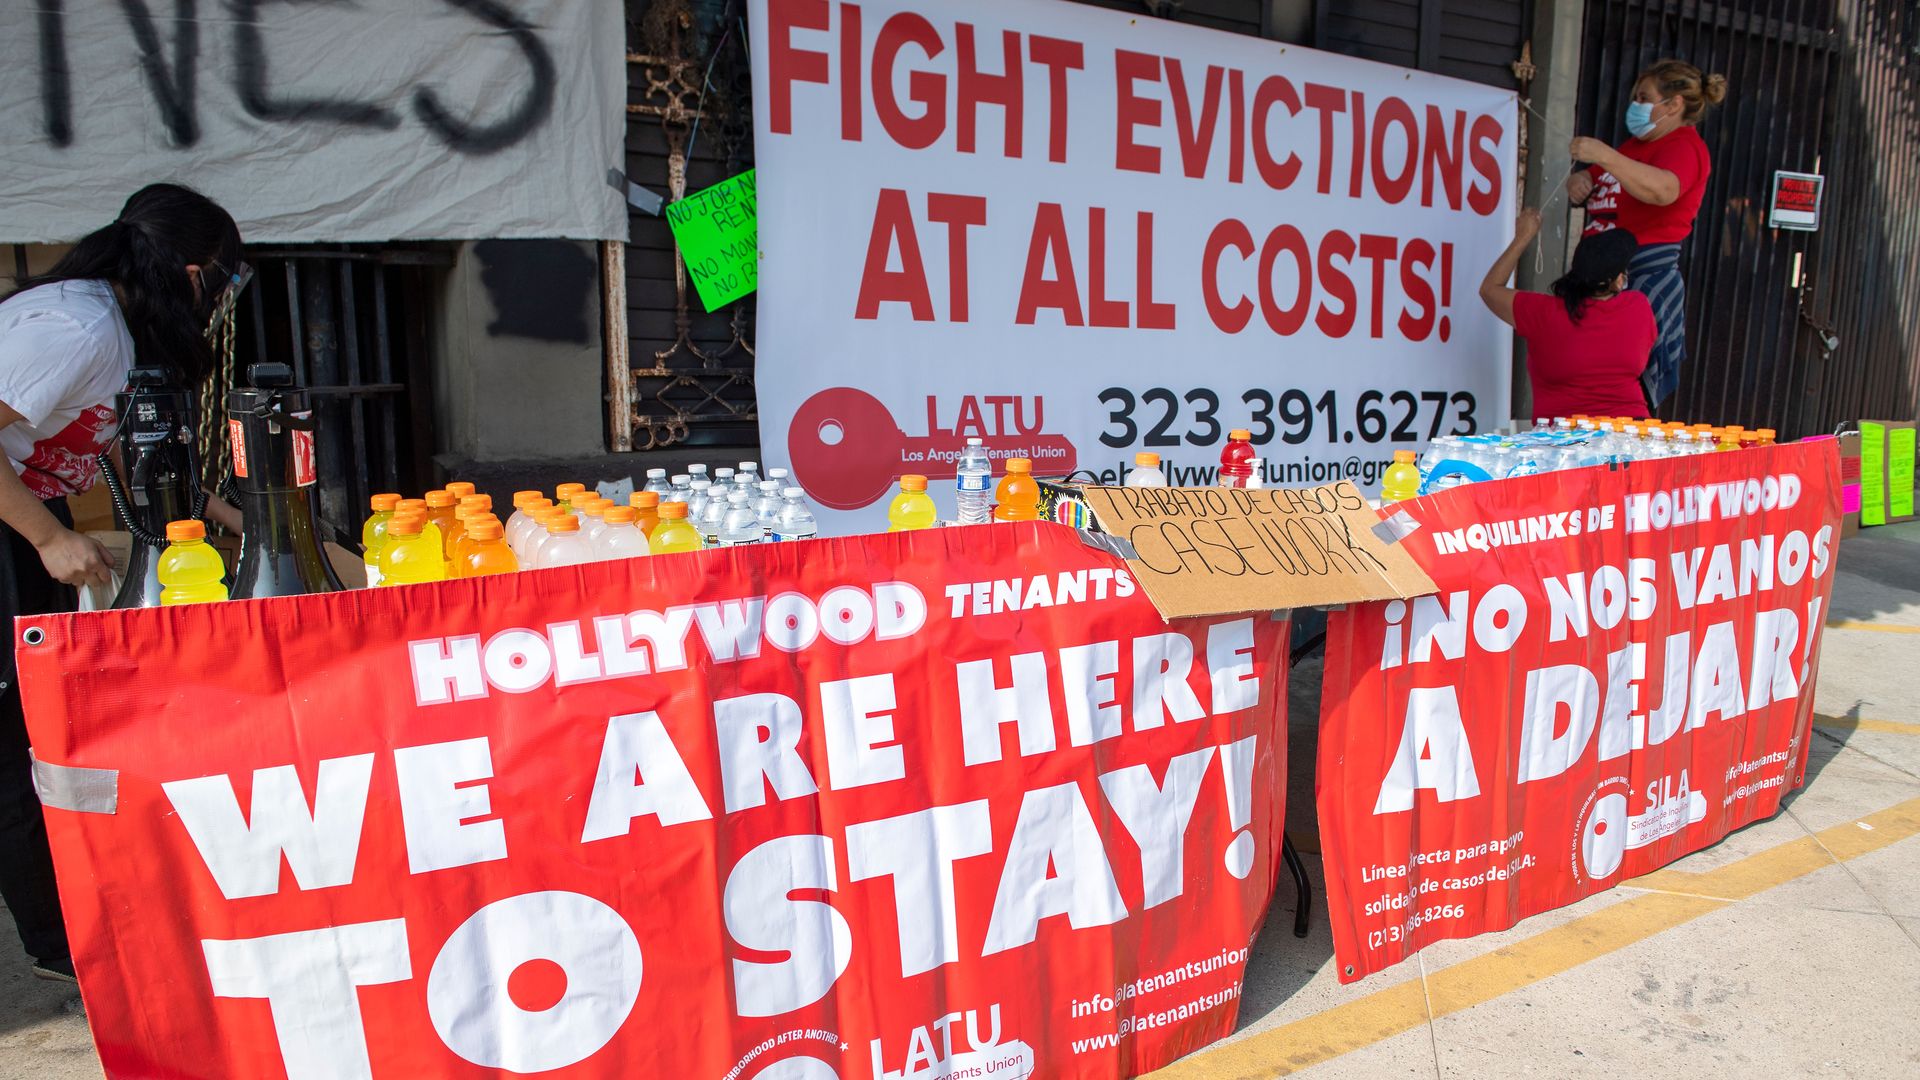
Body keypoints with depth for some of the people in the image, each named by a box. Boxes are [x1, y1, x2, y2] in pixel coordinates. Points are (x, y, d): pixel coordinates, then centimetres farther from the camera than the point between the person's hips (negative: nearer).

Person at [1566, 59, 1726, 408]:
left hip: (1647, 277, -9)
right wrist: (1579, 181, 4)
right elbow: (1589, 180, 30)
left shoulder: (1684, 146, -5)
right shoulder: (1638, 144, 25)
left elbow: (1664, 190, -28)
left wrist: (1605, 156, -34)